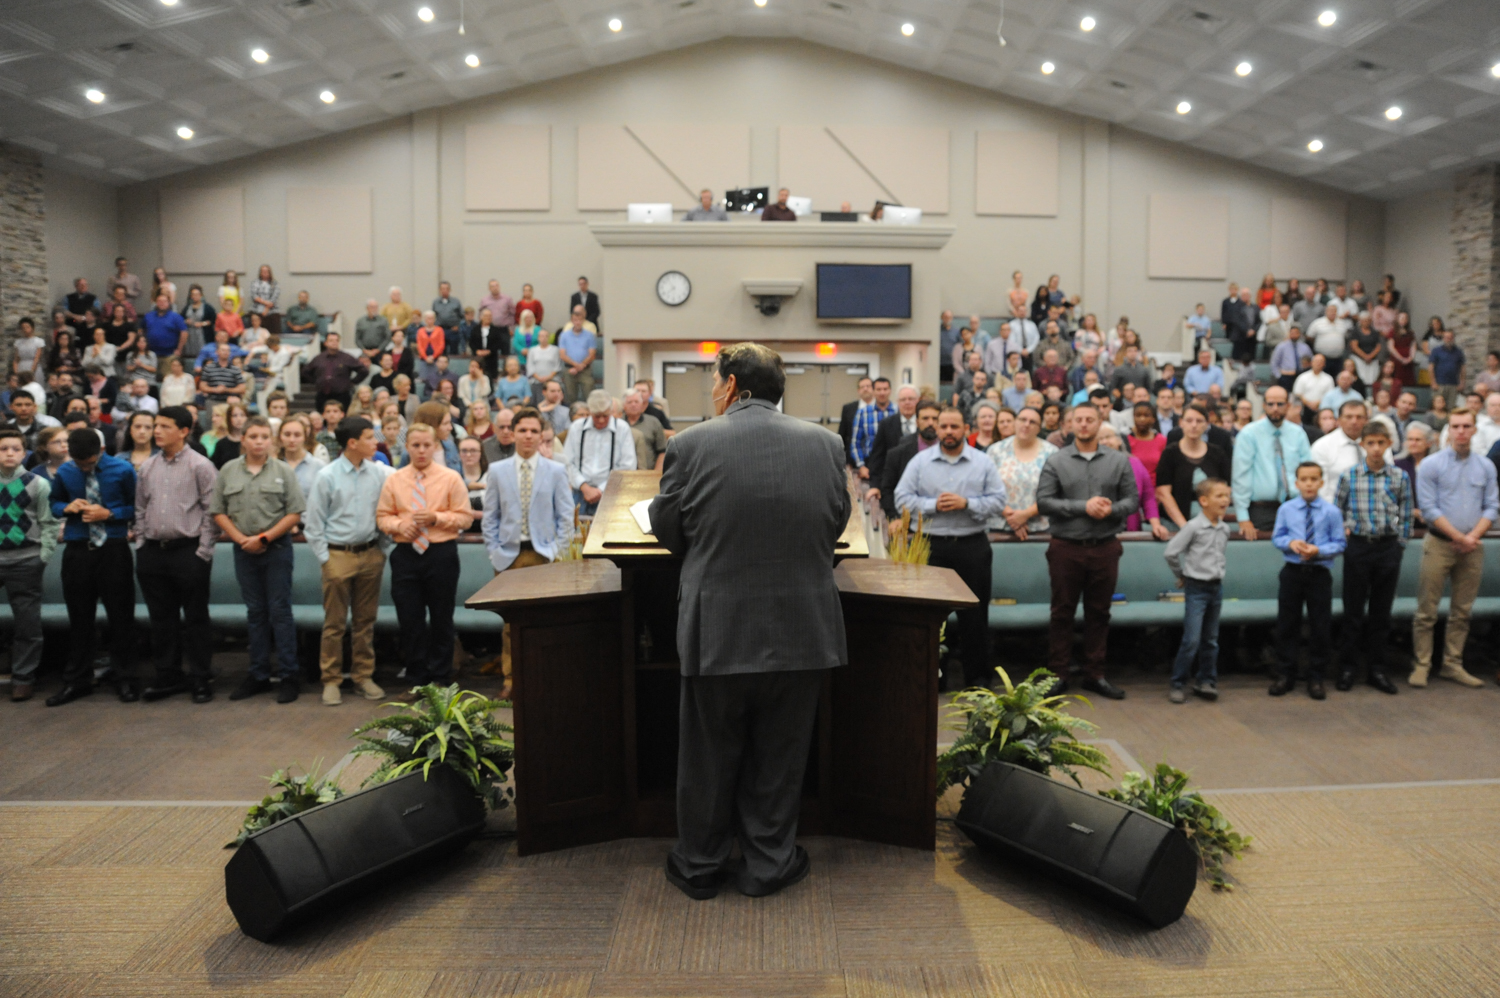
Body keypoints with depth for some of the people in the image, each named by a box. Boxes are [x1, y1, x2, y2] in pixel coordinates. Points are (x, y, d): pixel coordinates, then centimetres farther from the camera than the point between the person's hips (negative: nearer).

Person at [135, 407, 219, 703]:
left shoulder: (201, 466, -6)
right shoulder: (147, 467, 11)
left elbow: (211, 511, -8)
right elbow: (140, 509, 16)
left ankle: (202, 679, 11)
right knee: (161, 618, 12)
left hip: (188, 551, -5)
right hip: (152, 552, 5)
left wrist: (203, 551, -11)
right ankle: (168, 676, 23)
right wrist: (141, 544, 9)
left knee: (195, 618, 1)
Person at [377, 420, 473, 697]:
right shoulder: (393, 480, 7)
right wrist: (399, 524, -10)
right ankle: (416, 681, 17)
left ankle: (439, 679, 17)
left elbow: (465, 517, -1)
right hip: (405, 554, 2)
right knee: (409, 620, 5)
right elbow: (383, 516, 10)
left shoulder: (451, 479, 0)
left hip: (441, 553, -2)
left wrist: (436, 518, -16)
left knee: (441, 619, 5)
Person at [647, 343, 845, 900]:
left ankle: (699, 866, 33)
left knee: (707, 755, 17)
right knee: (779, 755, 19)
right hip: (802, 630, 2)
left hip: (716, 629, -1)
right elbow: (836, 523, 8)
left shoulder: (691, 445, -10)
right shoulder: (825, 443, -3)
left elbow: (667, 529, 1)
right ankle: (769, 864, 32)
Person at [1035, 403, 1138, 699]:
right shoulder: (1056, 462, 1)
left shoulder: (1118, 461, 7)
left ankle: (1095, 675, 20)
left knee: (1099, 613, 10)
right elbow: (1043, 502, -7)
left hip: (1105, 548, 2)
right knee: (1062, 613, 4)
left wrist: (1111, 510, -16)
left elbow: (1132, 500, 5)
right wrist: (1083, 507, -15)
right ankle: (1057, 674, 13)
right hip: (1066, 548, -2)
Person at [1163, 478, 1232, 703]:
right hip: (1196, 589, -6)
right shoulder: (1193, 527, -13)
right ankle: (1177, 684, 1)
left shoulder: (1225, 529, 6)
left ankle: (1206, 681, 22)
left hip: (1216, 587, 6)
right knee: (1191, 640, -9)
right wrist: (1182, 575, -1)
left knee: (1211, 640, 12)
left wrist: (1219, 570, 13)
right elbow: (1170, 552, -13)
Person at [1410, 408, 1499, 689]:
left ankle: (1453, 665, 17)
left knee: (1462, 612, 9)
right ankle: (1421, 666, 2)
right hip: (1440, 544, -4)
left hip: (1473, 547, 4)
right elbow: (1429, 508, -7)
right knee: (1427, 611, -3)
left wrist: (1473, 536, -9)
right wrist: (1459, 537, -12)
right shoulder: (1432, 465, -3)